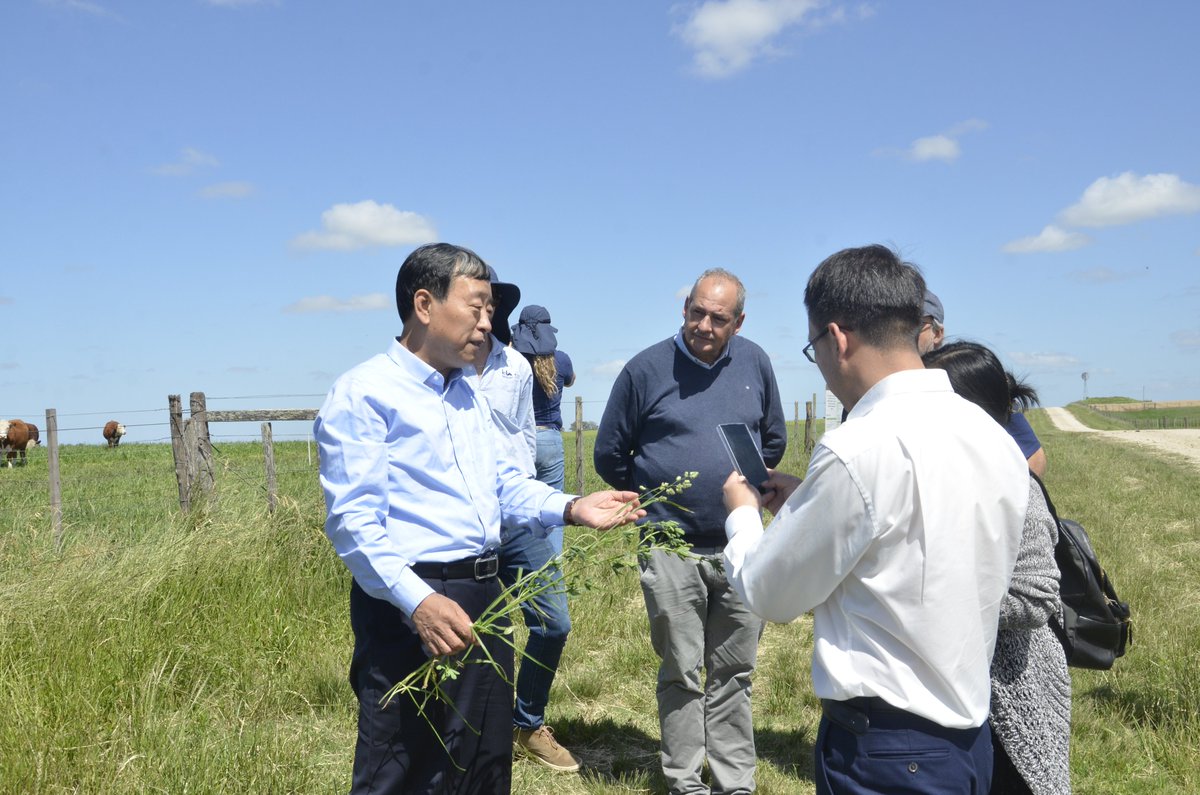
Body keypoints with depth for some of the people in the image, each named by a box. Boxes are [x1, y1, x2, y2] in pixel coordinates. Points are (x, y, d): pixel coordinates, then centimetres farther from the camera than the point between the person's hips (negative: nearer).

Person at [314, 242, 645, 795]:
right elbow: (353, 521, -19)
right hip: (410, 606, -8)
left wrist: (572, 508, -1)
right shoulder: (364, 393, -11)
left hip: (484, 596, 8)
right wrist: (418, 601, -30)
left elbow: (507, 486, 17)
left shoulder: (468, 394, 17)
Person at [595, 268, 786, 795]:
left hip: (741, 544, 3)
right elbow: (609, 454, 3)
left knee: (735, 672, 12)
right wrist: (654, 502, 8)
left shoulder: (754, 363, 4)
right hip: (672, 548, -3)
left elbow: (774, 439, 18)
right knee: (682, 674, 6)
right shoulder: (647, 369, -6)